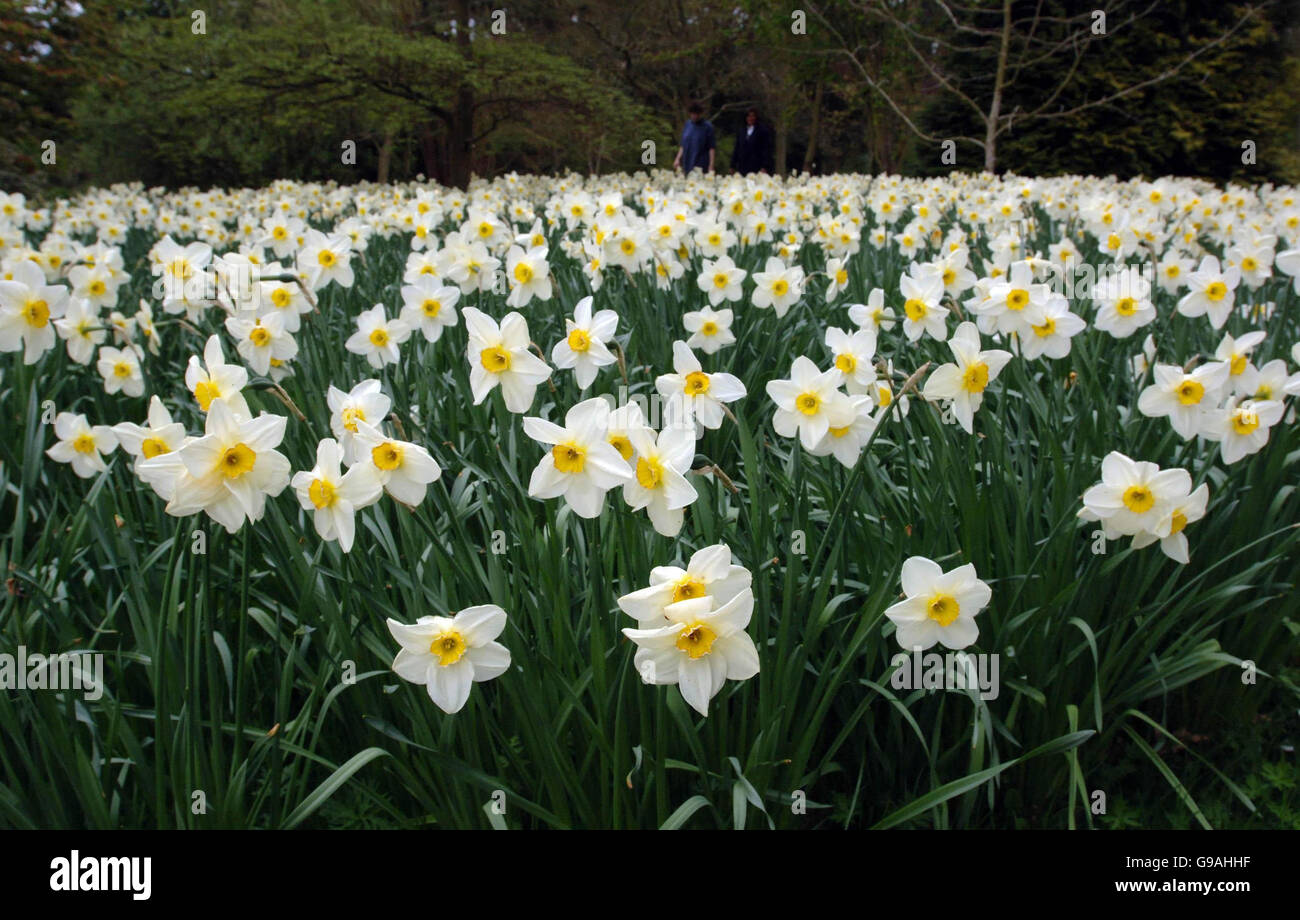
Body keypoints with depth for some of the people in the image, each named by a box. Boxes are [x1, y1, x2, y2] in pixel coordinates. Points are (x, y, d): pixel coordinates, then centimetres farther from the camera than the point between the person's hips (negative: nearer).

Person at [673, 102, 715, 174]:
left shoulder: (707, 127, -2)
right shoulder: (687, 125, 13)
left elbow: (712, 147, -5)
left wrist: (711, 165, -12)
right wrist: (678, 159, 9)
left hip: (701, 166, -5)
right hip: (687, 165, 5)